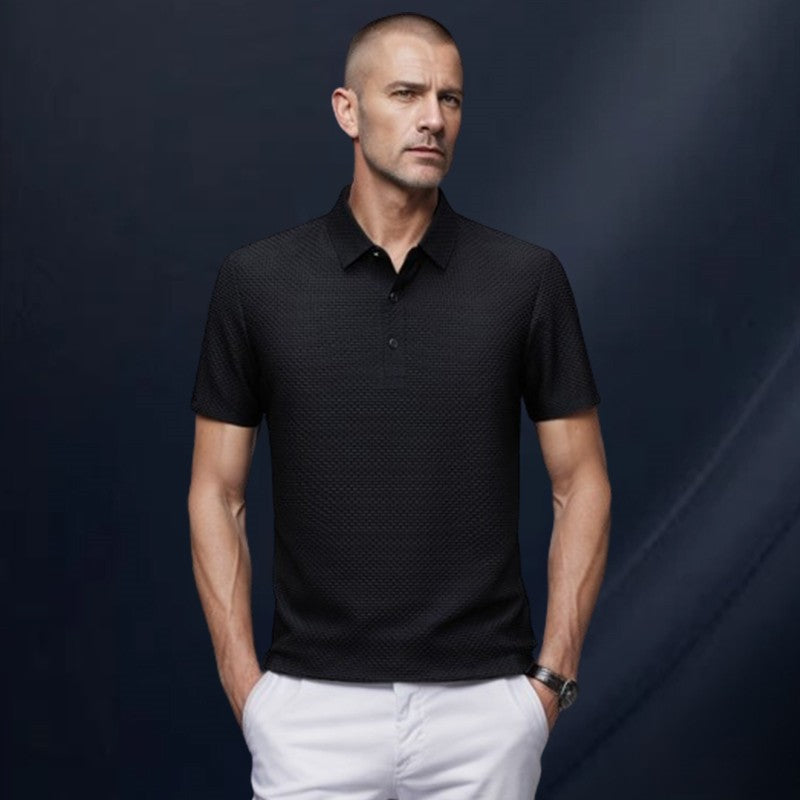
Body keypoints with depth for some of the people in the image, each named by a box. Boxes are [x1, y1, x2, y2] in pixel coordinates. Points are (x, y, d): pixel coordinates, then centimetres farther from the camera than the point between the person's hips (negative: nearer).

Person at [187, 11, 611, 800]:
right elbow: (216, 492, 2)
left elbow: (580, 482, 2)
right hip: (315, 705, 0)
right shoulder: (257, 279, -1)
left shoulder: (526, 278, -2)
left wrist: (554, 675, -4)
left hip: (481, 704, 1)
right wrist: (244, 683, -4)